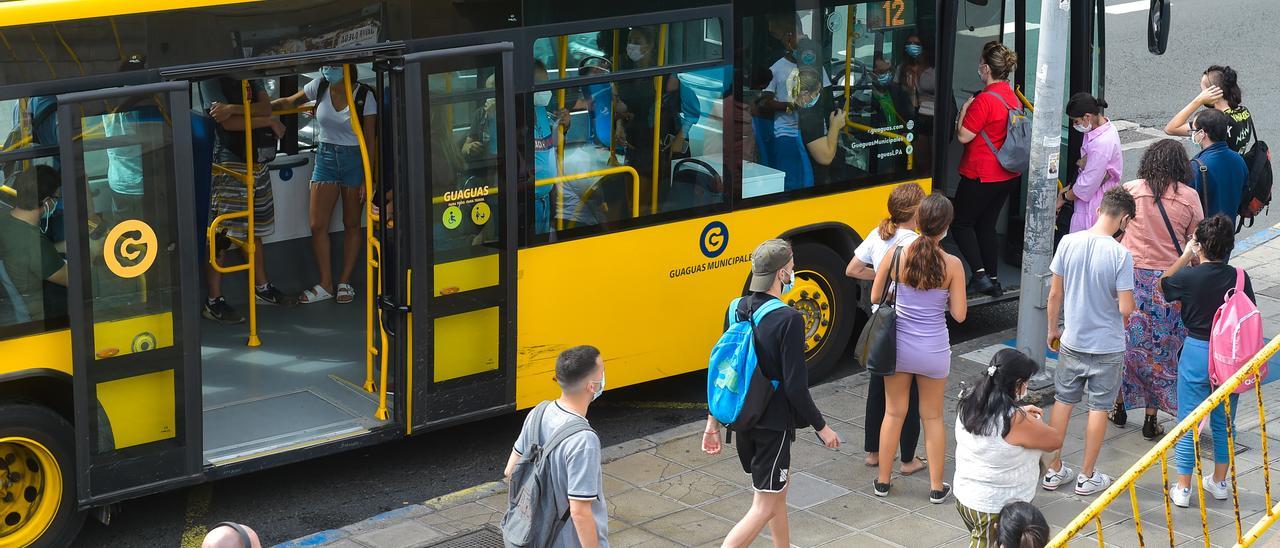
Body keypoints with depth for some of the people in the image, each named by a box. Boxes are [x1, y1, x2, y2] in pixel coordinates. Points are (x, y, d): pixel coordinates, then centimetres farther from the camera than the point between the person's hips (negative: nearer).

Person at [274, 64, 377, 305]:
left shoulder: (364, 96, -11)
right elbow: (289, 102, 14)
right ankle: (326, 285, 9)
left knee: (352, 224, 6)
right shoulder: (320, 86, -3)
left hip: (354, 159, -3)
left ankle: (345, 282, 18)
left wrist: (367, 179, -10)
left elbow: (370, 141, -8)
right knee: (318, 225, -1)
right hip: (325, 157, 3)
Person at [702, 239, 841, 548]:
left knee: (779, 487, 25)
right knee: (765, 506, 0)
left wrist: (714, 422, 14)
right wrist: (821, 427, -8)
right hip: (773, 424, -8)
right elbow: (795, 387, -20)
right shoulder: (789, 320, -21)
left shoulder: (737, 310, 1)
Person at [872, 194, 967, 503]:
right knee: (932, 417, 15)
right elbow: (959, 314, -11)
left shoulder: (897, 254, -13)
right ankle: (936, 487, 22)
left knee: (894, 413, 17)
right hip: (934, 350, -1)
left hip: (898, 346, 1)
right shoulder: (952, 265, -16)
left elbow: (875, 297, -1)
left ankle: (883, 481, 26)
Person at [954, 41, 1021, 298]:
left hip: (981, 177, -8)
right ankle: (993, 280, 17)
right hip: (1007, 177, 8)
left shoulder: (984, 100, -21)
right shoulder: (1012, 96, 7)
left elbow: (964, 136, -18)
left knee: (962, 223, 5)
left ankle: (979, 274, -7)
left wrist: (963, 110, -4)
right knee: (987, 226, 16)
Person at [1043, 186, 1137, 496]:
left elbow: (1055, 294, -1)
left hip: (1071, 342, 4)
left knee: (1063, 401, 17)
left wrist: (1053, 329, 13)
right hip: (1107, 346, -4)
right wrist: (1127, 300, 4)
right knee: (1099, 407, 11)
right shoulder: (1121, 255, -21)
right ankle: (1087, 476, 20)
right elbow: (1126, 308, -20)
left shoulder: (1068, 243, -9)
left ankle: (1054, 470, 24)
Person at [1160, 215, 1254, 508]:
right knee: (1224, 422, 18)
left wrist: (1185, 257, 13)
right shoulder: (1240, 278, -8)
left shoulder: (1189, 277, -16)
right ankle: (1220, 482, 31)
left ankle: (1183, 488, 14)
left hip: (1197, 353, -3)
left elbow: (1162, 285, 5)